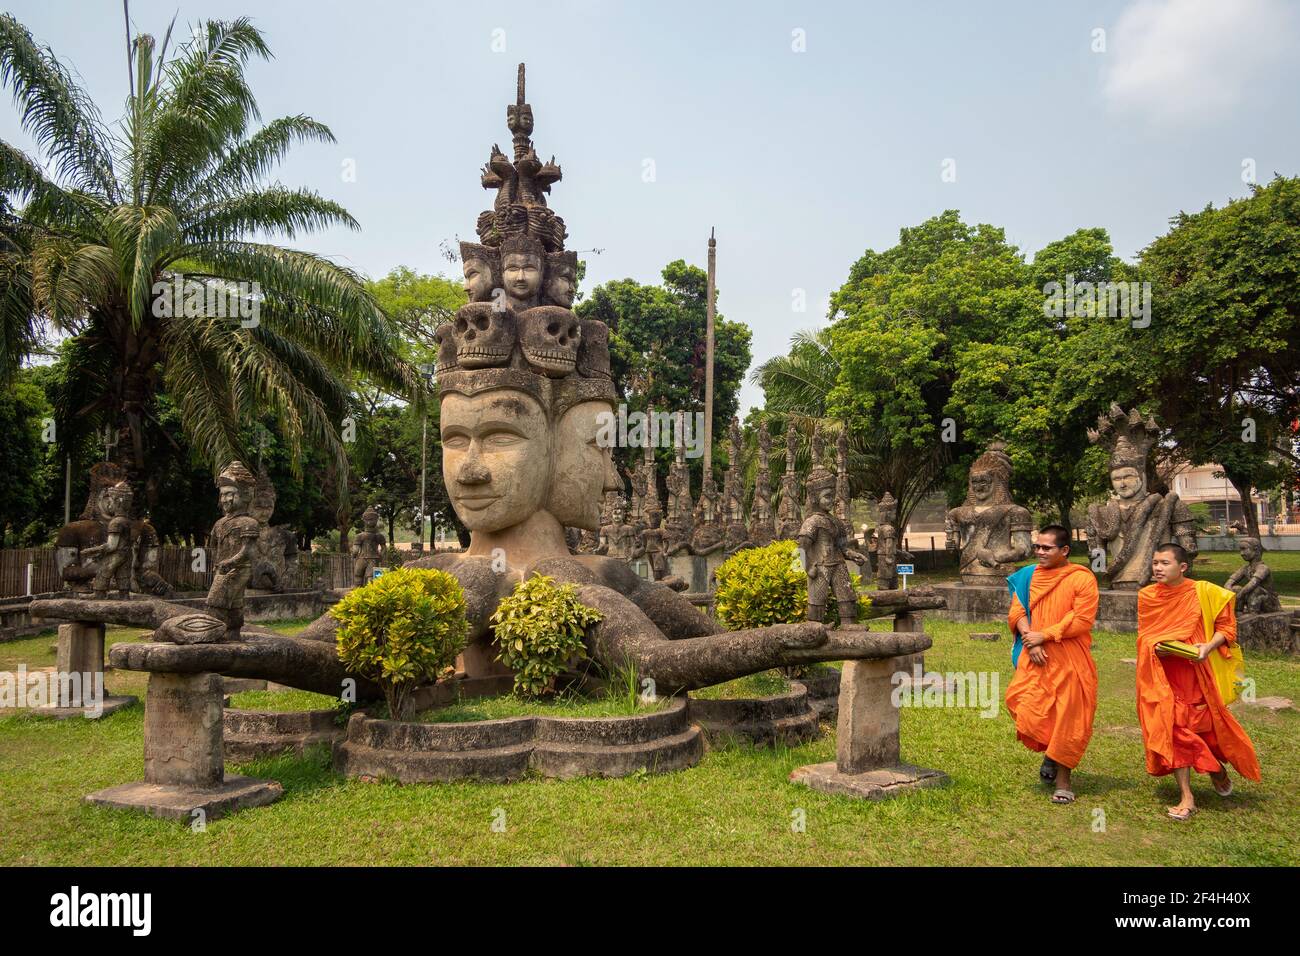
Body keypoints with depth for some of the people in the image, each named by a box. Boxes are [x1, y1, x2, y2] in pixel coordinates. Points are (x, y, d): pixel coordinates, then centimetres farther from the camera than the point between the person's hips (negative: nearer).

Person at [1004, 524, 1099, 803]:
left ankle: (1063, 782, 17)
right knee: (1029, 711, -7)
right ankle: (1050, 753, 23)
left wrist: (1043, 636, -16)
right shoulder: (1028, 576, 8)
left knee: (1067, 718, 3)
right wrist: (1030, 641, -13)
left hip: (1069, 661, -3)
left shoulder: (1082, 578, -6)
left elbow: (1082, 620, -14)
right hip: (1035, 657, 3)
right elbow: (1017, 611, 3)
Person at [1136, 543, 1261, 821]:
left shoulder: (1203, 592, -7)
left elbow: (1226, 626, -2)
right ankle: (1186, 798, 4)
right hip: (1162, 676, 2)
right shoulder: (1146, 596, 1)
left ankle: (1218, 769, 43)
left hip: (1196, 673, -1)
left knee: (1207, 725, 9)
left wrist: (1209, 646, -19)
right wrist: (1155, 647, -10)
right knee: (1173, 729, -3)